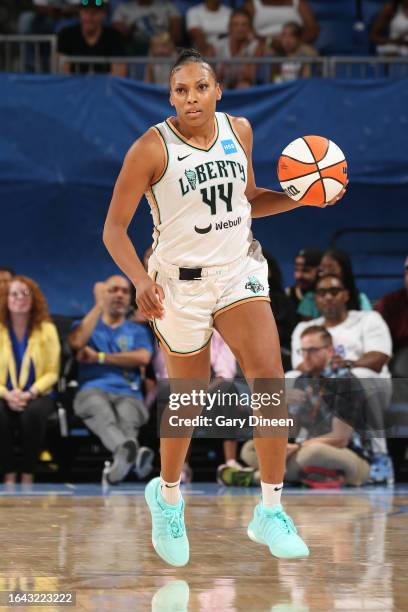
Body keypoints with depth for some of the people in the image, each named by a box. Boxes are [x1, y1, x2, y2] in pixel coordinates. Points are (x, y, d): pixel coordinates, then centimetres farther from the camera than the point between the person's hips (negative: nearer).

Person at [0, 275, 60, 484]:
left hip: (36, 395, 0)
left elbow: (52, 372, 2)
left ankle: (28, 476, -27)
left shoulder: (47, 330, 6)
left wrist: (30, 394, -15)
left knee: (33, 413, -37)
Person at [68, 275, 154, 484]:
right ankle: (131, 450, -72)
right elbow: (77, 342, -1)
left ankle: (123, 454, -70)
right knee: (100, 410, -41)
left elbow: (142, 357, 3)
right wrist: (99, 305, 3)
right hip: (92, 390, -2)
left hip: (128, 394, 2)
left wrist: (100, 357, 3)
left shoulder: (137, 331, 26)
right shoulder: (85, 325, 25)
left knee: (128, 417, -38)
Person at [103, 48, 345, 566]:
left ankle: (270, 513, -8)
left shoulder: (238, 130, 2)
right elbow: (114, 228, -12)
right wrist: (141, 281, -28)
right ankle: (167, 495, 38)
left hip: (240, 271, 3)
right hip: (181, 281, -3)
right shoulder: (152, 148, -14)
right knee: (189, 399, 8)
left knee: (269, 379, -15)